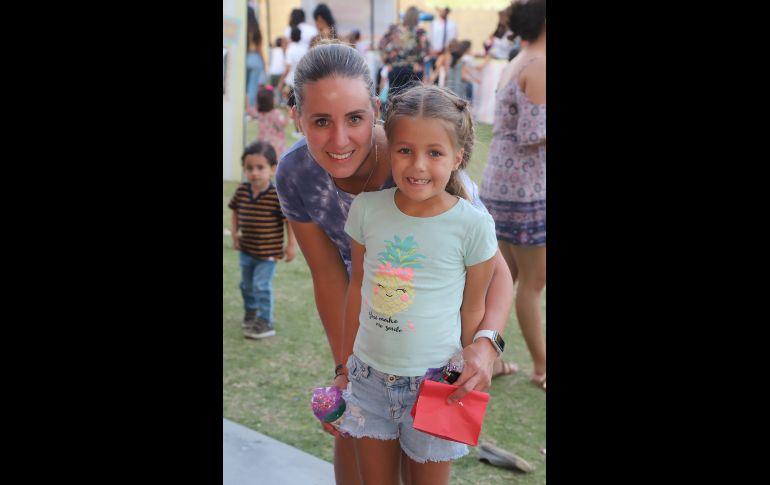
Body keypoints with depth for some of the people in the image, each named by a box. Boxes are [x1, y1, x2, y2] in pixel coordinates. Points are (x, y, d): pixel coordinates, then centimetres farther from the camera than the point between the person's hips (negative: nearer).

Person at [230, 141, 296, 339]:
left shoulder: (278, 195, -23)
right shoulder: (241, 191, -7)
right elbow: (236, 213, 11)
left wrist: (291, 245, -15)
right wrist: (235, 233, 4)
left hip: (268, 252, -6)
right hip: (246, 249, 6)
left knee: (261, 285, -6)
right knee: (246, 284, 19)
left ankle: (265, 322, 7)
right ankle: (251, 311, 43)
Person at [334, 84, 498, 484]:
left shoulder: (473, 225, -14)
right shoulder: (367, 209, -6)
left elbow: (473, 309, -4)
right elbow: (357, 285, 6)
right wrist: (345, 364, 12)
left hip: (434, 382, -3)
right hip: (369, 376, 3)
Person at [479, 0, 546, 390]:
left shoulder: (516, 64, 13)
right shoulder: (540, 65, -16)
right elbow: (532, 134, -21)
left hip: (503, 183, 9)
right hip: (524, 188, -9)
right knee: (533, 281, 2)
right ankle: (541, 368, 14)